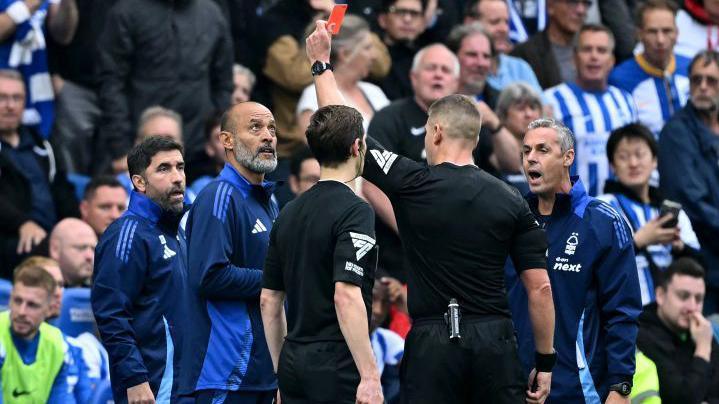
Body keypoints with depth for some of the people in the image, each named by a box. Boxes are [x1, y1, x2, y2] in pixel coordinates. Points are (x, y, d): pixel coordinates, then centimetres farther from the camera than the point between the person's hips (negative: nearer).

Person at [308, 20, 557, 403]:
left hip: (433, 343, -2)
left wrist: (320, 63, 18)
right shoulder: (511, 201, 3)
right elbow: (540, 288, 1)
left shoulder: (412, 184, -3)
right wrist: (545, 362, 10)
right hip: (495, 342, 2)